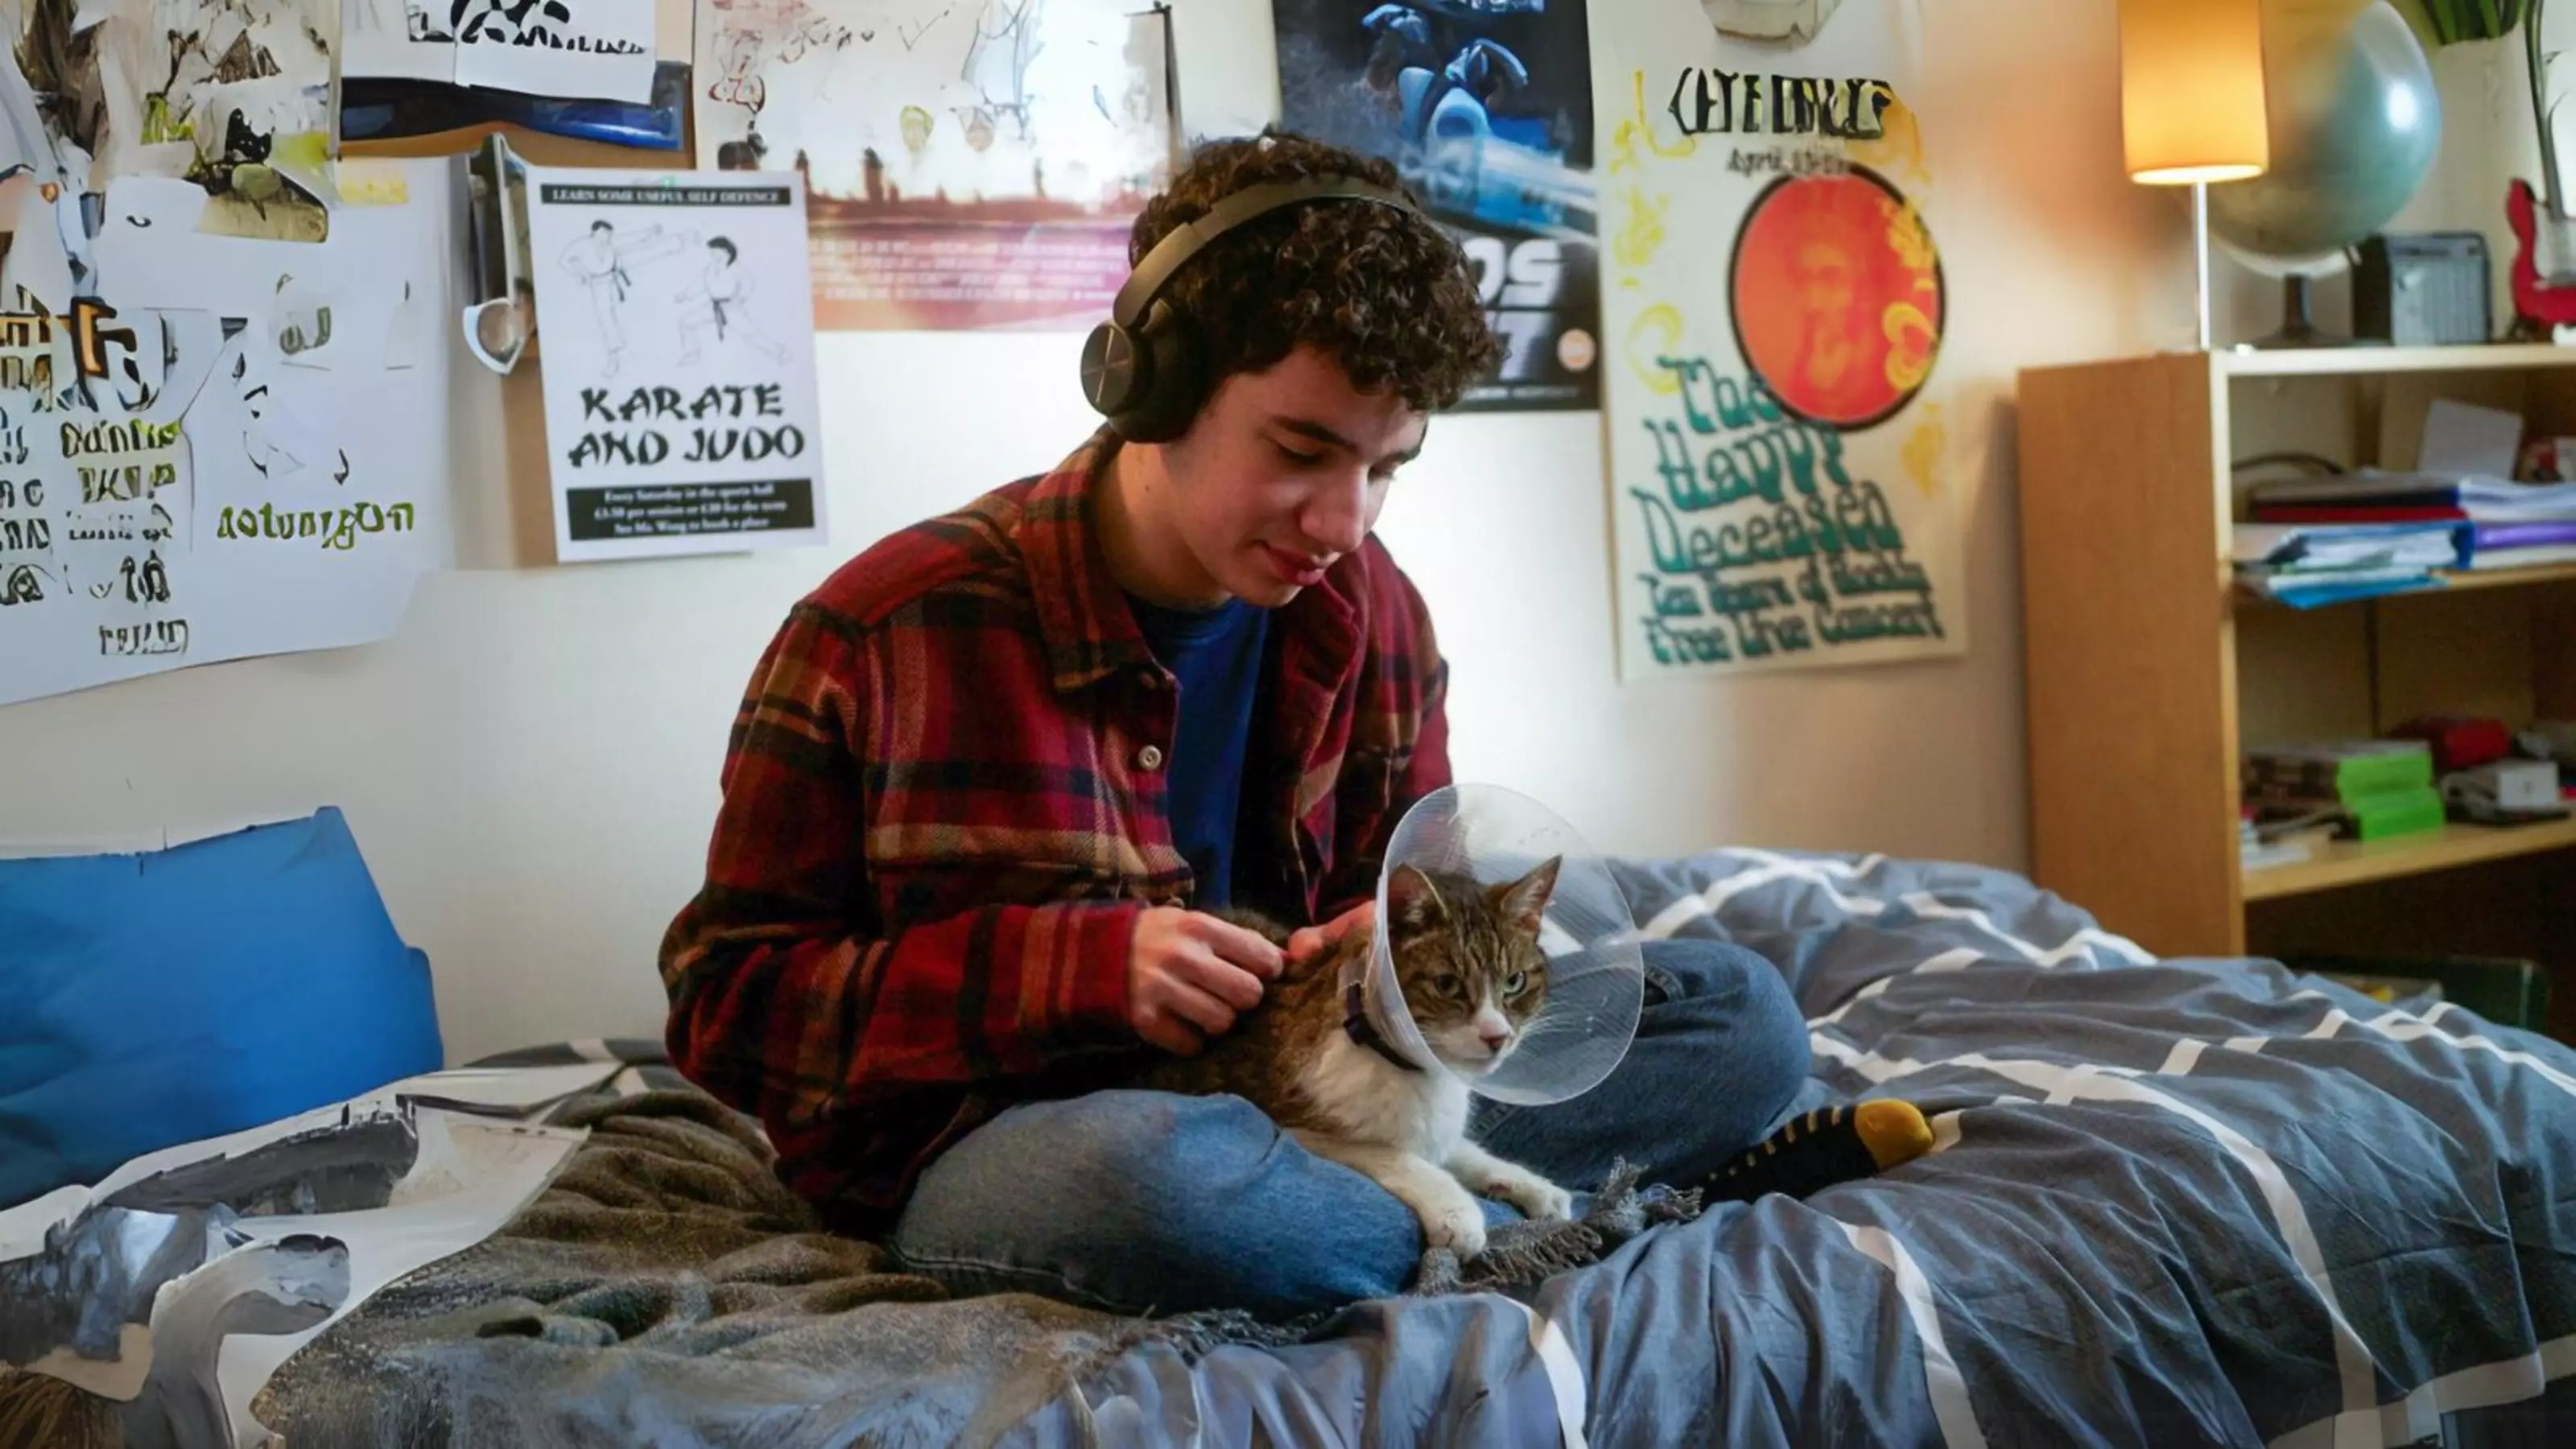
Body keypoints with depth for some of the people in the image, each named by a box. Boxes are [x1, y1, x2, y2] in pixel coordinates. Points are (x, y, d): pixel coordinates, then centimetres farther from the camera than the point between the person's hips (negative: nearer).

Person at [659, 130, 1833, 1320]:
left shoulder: (1370, 614, 5)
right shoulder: (894, 627, -10)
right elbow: (728, 1006, -8)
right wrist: (1082, 968, -21)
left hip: (1310, 1087, 5)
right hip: (988, 1137, -5)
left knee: (1741, 1011, -8)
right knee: (1153, 1175, -42)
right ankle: (1497, 1231, -15)